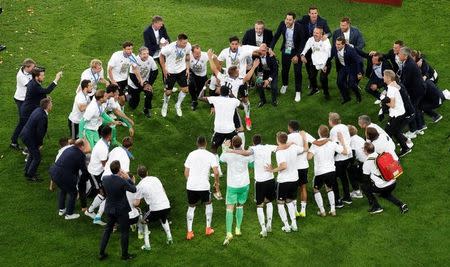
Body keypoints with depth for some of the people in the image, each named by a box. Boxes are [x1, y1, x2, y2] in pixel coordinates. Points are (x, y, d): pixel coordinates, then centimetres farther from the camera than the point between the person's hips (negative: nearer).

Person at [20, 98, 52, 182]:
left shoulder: (38, 109, 0)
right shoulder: (42, 117, -29)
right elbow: (39, 132, -23)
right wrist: (40, 143, -7)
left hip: (24, 135, 10)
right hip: (29, 138, -10)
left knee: (32, 154, 27)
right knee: (37, 157, 4)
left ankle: (28, 171, 41)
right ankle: (30, 175, 16)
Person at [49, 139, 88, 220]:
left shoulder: (69, 149, 15)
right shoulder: (81, 155, -8)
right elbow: (83, 169, 0)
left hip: (53, 171, 8)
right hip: (63, 176, -8)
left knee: (63, 189, 33)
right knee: (73, 193, 14)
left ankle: (61, 209, 43)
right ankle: (69, 214, 22)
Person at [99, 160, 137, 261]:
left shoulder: (105, 178, -13)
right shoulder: (122, 182, -28)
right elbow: (133, 189, -12)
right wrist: (128, 178, -3)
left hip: (110, 209, 5)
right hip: (121, 210, -5)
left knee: (107, 230, 21)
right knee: (124, 232, 13)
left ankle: (101, 253, 27)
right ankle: (125, 254, 26)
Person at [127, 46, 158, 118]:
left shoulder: (150, 59, -18)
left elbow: (155, 72, -6)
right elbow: (132, 76, -24)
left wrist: (149, 84, -13)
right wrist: (142, 86, -21)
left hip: (145, 82, 3)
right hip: (134, 84, -3)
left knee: (149, 94, -26)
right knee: (134, 105, 4)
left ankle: (147, 110, 0)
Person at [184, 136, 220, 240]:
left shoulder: (191, 154, 7)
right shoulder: (210, 155, -1)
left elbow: (186, 172, 9)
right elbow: (216, 172, -9)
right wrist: (217, 183, 7)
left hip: (191, 186, 2)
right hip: (204, 186, -2)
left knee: (191, 207, 19)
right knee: (208, 204, 24)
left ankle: (189, 232, 13)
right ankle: (208, 229, 26)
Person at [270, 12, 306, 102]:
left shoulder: (299, 27, -25)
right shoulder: (282, 24, -16)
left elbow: (303, 42, -18)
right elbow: (276, 36, -5)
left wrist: (297, 55, -20)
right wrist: (271, 48, -16)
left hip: (296, 51, -3)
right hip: (286, 50, 3)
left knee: (297, 72, -3)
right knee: (284, 69, 17)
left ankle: (298, 92, 11)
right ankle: (285, 85, 45)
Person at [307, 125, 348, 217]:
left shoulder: (315, 144, -11)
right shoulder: (332, 143, -3)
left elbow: (309, 157, -23)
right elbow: (345, 152, 1)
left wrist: (308, 150, -1)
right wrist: (342, 140, 12)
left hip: (319, 172, -3)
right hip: (331, 170, 3)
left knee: (316, 190, 17)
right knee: (330, 189, 24)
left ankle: (322, 210, 9)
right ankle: (333, 209, 14)